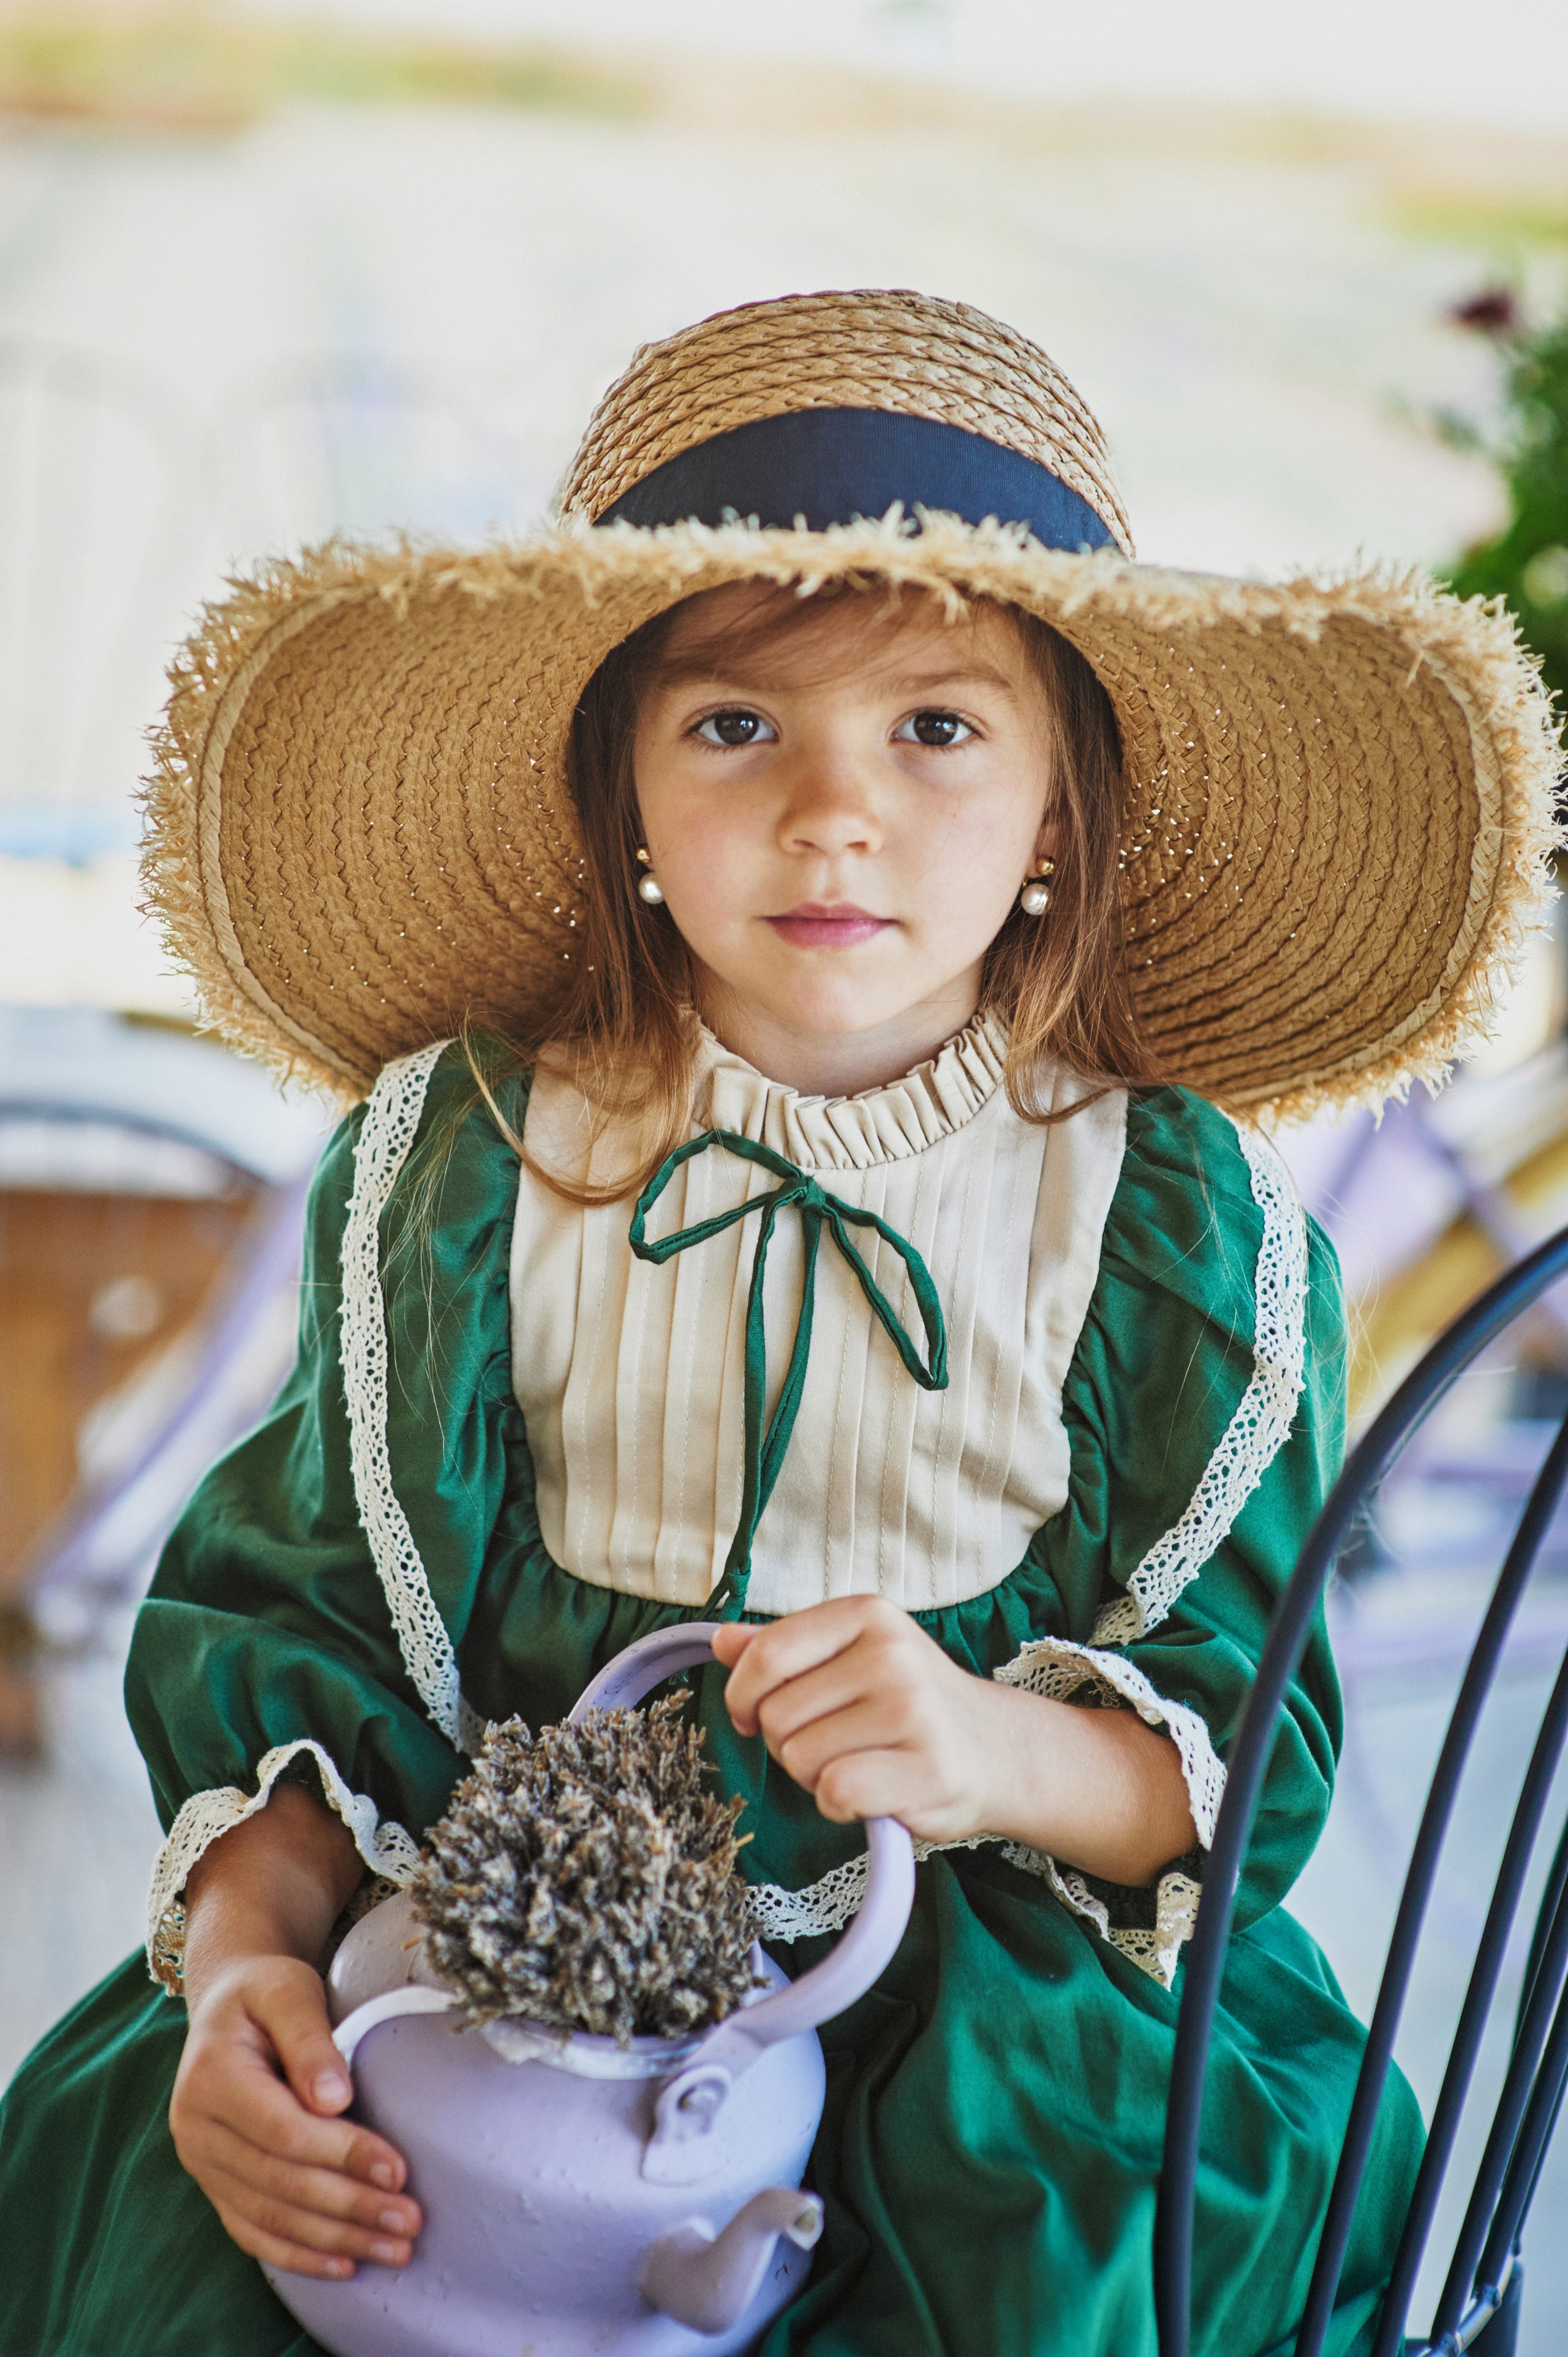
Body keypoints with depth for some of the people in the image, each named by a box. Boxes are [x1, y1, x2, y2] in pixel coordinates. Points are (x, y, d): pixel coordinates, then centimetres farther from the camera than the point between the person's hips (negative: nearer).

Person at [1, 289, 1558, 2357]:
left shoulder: (1183, 1232, -3)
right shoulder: (454, 1173, -1)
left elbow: (1246, 1762, -2)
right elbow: (295, 1637, 2)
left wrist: (1001, 1748, -24)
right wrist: (243, 1953, -18)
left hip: (1000, 2021, 0)